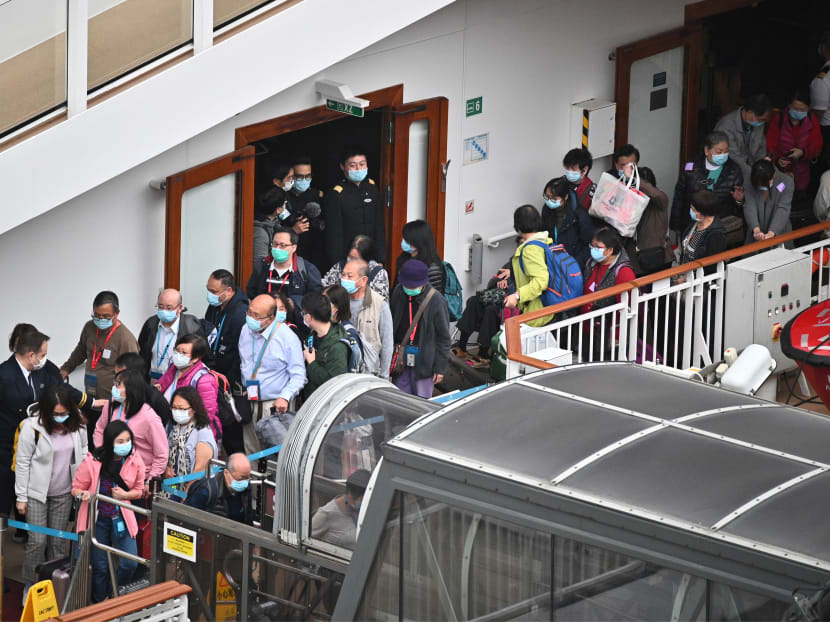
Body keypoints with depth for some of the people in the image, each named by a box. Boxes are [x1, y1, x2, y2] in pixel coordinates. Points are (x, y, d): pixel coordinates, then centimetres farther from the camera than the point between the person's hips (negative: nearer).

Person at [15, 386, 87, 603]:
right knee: (37, 541, -5)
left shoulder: (77, 427, -5)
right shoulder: (32, 427, -16)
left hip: (63, 494, 3)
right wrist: (21, 497, -8)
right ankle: (30, 588, 11)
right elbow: (22, 464, -10)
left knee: (58, 542, 9)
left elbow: (82, 457, 8)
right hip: (37, 493, -3)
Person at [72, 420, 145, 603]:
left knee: (129, 563, -5)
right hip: (97, 518, -2)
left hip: (121, 518, 2)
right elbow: (76, 488, -4)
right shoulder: (92, 462, -16)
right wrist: (83, 494, -28)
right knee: (100, 567, 5)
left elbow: (139, 490, 6)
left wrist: (124, 495, -16)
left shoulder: (135, 461, -8)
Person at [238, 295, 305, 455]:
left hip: (274, 406, -5)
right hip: (248, 403, 5)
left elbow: (298, 375, -10)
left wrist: (285, 397, -23)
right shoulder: (246, 331, 5)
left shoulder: (287, 337, -13)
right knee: (250, 453, 8)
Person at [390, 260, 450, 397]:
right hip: (400, 358, 4)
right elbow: (390, 323, 14)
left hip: (424, 360, -4)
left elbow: (443, 337, -6)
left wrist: (440, 367, -6)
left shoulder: (436, 301, -12)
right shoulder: (399, 292, 0)